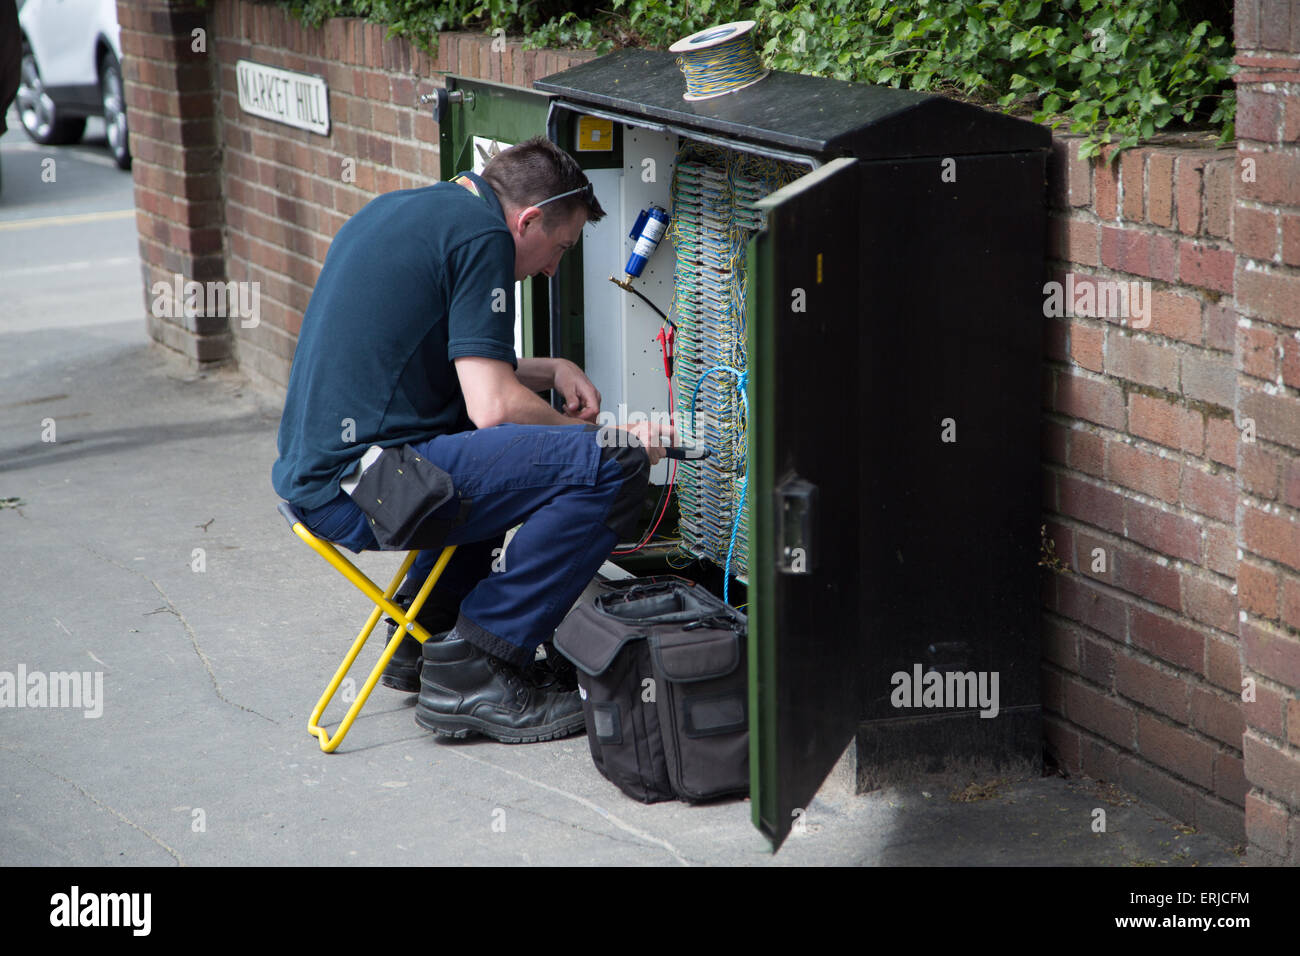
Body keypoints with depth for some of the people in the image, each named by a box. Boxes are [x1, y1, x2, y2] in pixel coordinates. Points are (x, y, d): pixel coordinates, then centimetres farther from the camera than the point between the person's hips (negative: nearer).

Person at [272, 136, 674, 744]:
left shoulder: (399, 211, 20)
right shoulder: (482, 233, -9)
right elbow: (494, 408, -15)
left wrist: (551, 371, 22)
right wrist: (600, 436, 1)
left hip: (311, 475, 10)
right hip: (362, 486, -10)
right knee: (609, 467, -14)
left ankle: (426, 630, 26)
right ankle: (472, 672, -7)